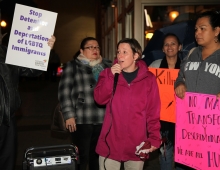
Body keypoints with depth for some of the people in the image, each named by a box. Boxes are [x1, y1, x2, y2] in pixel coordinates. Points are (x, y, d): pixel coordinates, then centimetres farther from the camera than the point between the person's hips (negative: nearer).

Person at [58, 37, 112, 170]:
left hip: (104, 120, 3)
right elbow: (64, 92, -1)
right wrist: (69, 115, -8)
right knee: (82, 156, 1)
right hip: (82, 120, -3)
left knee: (98, 155, 10)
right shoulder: (73, 66, 5)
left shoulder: (108, 66, 14)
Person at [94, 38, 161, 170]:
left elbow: (153, 112, -1)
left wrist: (154, 138, -7)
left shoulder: (148, 79, 0)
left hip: (137, 142, -1)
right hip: (111, 142, 1)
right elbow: (100, 99, -7)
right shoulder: (110, 74, 6)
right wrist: (111, 76, -16)